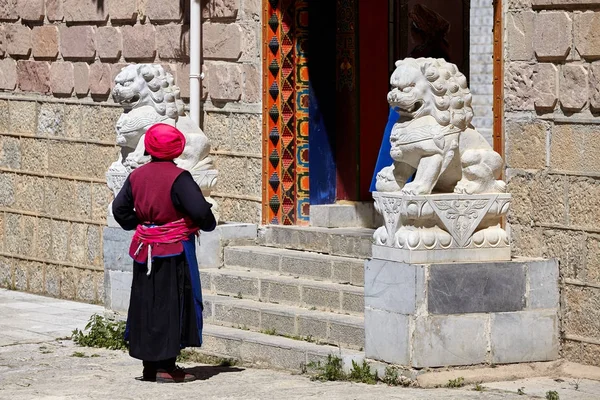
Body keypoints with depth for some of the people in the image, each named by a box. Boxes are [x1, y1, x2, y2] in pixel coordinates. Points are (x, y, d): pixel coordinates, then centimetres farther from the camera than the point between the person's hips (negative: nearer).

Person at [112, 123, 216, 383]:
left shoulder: (137, 176, 3)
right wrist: (209, 225, 0)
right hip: (175, 251, -6)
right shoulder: (178, 177, -16)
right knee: (172, 304, 1)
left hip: (145, 251, 6)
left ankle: (149, 364, 16)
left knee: (146, 303, 12)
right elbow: (200, 210, -21)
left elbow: (120, 208, 9)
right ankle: (166, 366, 0)